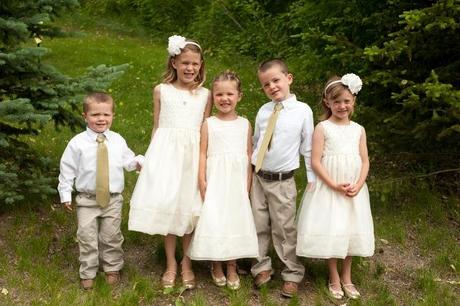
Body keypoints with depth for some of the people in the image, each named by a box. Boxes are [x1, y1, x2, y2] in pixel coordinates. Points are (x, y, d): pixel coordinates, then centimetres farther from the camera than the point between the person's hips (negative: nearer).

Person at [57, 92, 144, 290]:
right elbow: (67, 169, -3)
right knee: (87, 238, 5)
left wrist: (138, 161, -11)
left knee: (111, 237, 14)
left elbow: (127, 161, 10)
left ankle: (112, 268, 34)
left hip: (113, 200, 2)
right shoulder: (77, 143, -9)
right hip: (87, 200, -2)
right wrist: (65, 195, -2)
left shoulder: (118, 140, -1)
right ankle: (87, 273, 23)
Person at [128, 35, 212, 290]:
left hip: (193, 153, 1)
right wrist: (152, 157, 5)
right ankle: (170, 263, 16)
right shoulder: (161, 91, 4)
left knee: (190, 207, 3)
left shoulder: (204, 95, 6)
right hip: (166, 151, 0)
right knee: (166, 205, 0)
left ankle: (187, 263, 20)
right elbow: (156, 127, 8)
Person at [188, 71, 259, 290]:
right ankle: (216, 267, 18)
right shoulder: (209, 124, 0)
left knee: (235, 220, 6)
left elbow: (249, 155, 7)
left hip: (237, 181, 2)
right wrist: (202, 181, -10)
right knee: (214, 220, 0)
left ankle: (232, 268, 19)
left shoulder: (245, 124, 5)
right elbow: (203, 154, -2)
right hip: (215, 180, -2)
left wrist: (248, 184, 3)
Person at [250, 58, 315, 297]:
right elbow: (256, 143, 11)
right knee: (259, 226, 12)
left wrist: (312, 179, -1)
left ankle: (292, 275, 19)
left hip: (283, 181, -4)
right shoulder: (263, 111, 2)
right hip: (258, 178, 4)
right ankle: (262, 267, 29)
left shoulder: (303, 111, -7)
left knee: (284, 229, 4)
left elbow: (308, 148, -3)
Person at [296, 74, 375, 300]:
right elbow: (315, 162, -12)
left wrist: (358, 185, -11)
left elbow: (365, 161, 5)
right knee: (330, 232, 0)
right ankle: (334, 278, 19)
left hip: (353, 190, 4)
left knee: (351, 231, 11)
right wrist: (335, 186, -18)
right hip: (328, 188, -4)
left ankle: (346, 277, 28)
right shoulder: (322, 128, -7)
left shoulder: (358, 130, 5)